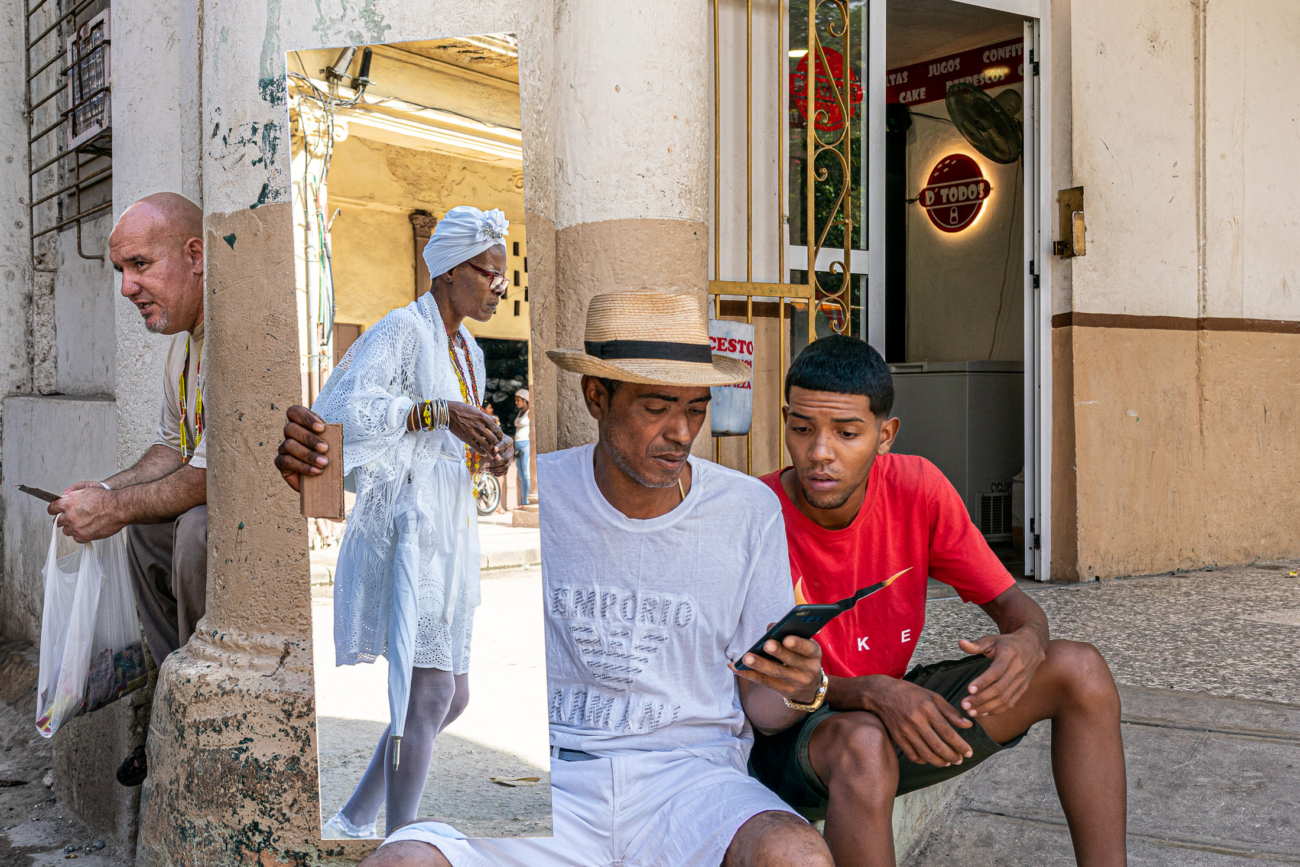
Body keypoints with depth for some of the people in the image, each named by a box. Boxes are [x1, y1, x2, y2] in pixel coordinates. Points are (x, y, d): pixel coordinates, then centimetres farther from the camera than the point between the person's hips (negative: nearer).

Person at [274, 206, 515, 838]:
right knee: (430, 694, -9)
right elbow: (347, 409, -23)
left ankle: (351, 824, 24)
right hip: (408, 524, -9)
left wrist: (489, 454, 4)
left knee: (451, 697, 12)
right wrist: (438, 412, -27)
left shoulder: (468, 350, 19)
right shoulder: (404, 329, -8)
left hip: (447, 536, 10)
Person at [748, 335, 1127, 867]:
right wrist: (871, 693, -38)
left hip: (896, 706, 5)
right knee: (864, 744, -40)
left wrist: (1027, 642, -29)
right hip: (789, 736, -5)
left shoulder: (917, 489, -10)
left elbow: (1013, 604, -3)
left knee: (1078, 670, -8)